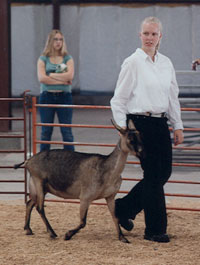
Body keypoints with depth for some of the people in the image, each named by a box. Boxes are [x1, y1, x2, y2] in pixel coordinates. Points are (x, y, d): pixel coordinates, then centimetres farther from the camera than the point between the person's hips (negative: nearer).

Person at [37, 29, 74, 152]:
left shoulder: (68, 58, 7)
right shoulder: (43, 59, 6)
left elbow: (70, 76, -9)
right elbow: (41, 78, -8)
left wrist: (51, 75, -7)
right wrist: (62, 80, -10)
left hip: (64, 97, 0)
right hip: (47, 97, 0)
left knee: (67, 131, -1)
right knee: (46, 131, 5)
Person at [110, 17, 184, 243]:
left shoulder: (166, 63, 12)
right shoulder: (133, 63, -6)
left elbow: (173, 97, 18)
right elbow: (119, 99, -5)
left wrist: (178, 126, 14)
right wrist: (123, 129, -10)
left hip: (161, 123, 7)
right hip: (140, 123, -7)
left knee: (164, 172, 6)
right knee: (153, 174, -6)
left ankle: (123, 209, 24)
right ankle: (155, 230, 4)